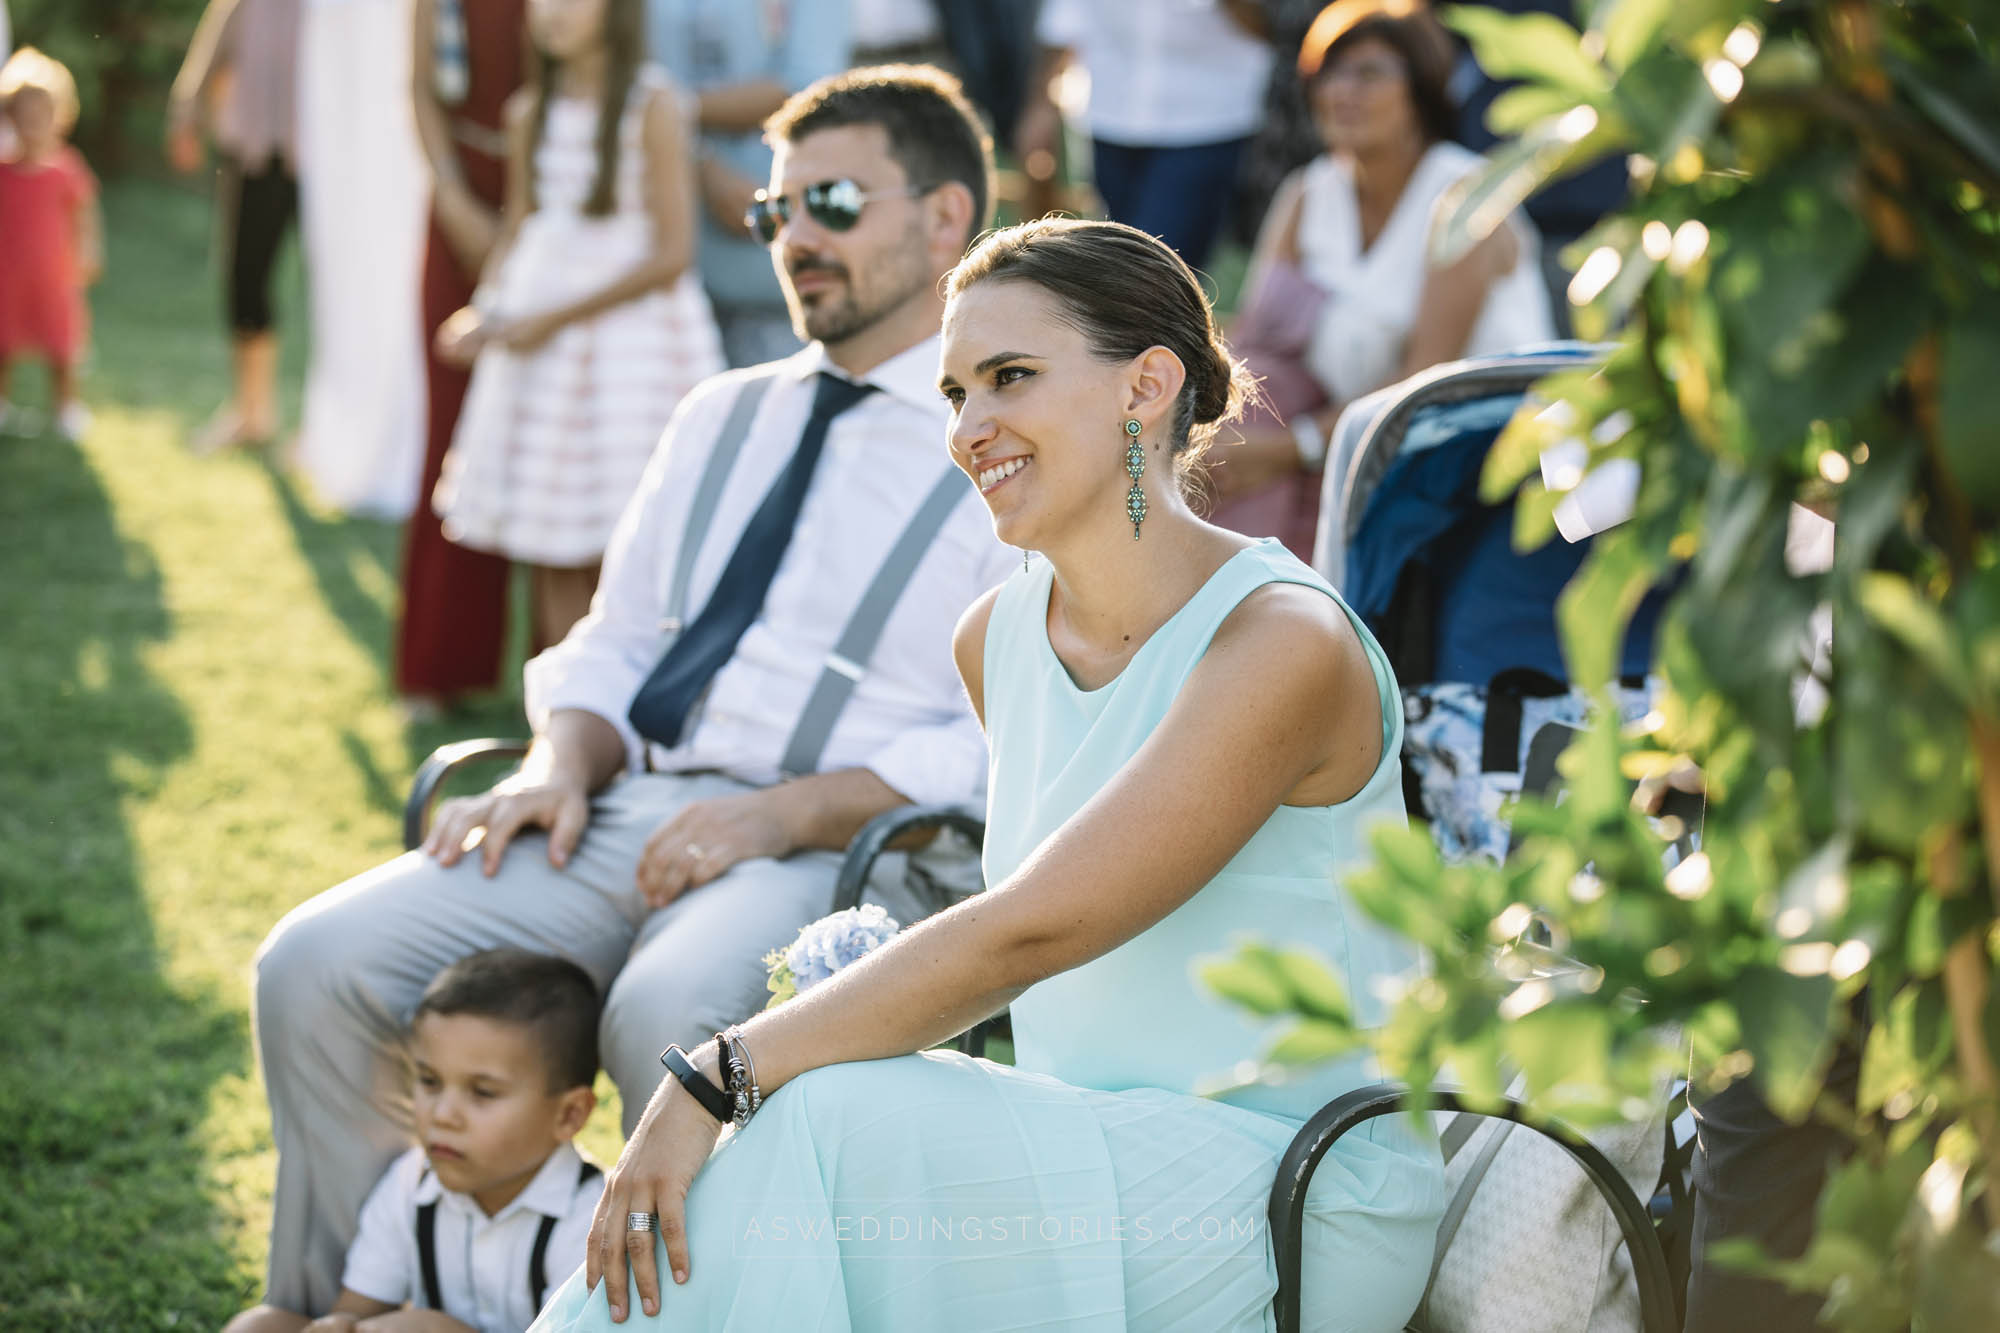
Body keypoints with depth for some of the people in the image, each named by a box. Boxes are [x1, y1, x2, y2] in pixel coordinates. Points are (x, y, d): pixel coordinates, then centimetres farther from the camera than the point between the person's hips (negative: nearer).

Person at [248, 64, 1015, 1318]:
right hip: (632, 810, 6)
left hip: (843, 845, -6)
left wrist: (781, 813, -19)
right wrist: (561, 765, 0)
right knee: (317, 968, -12)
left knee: (668, 1015, -38)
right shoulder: (722, 417, 24)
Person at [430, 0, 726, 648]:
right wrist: (485, 313, -1)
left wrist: (556, 319, -11)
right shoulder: (529, 112, 8)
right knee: (556, 559, 6)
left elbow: (672, 254, -12)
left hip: (633, 326, -5)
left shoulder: (652, 106, -9)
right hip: (537, 335, 5)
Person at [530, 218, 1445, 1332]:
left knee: (802, 1134, -26)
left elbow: (1027, 930, -24)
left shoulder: (1285, 645, -18)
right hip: (1081, 1158, 6)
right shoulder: (995, 638, 7)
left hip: (1301, 1209, -6)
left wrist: (719, 1076, -24)